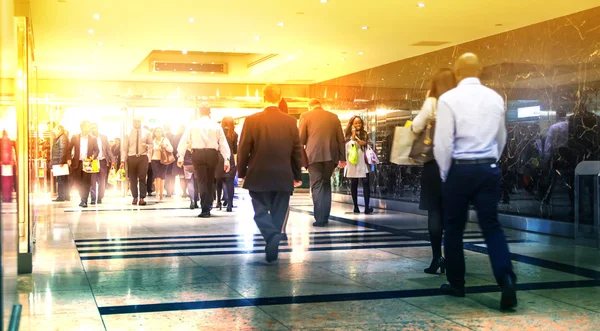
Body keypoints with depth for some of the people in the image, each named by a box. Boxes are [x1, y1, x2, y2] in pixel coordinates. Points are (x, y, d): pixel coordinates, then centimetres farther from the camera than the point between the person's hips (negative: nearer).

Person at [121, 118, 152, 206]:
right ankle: (135, 198, 14)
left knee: (142, 178, -5)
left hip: (143, 157, 0)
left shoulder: (146, 133, 6)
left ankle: (142, 198, 0)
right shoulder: (128, 133, 4)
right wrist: (123, 160, -4)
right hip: (131, 157, 0)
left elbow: (151, 144, 14)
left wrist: (147, 146, -11)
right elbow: (124, 148, 3)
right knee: (132, 179, 4)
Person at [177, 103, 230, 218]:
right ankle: (207, 208, 22)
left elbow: (184, 140, -2)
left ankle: (205, 210, -6)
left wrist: (181, 156, 1)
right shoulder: (216, 126, 4)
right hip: (212, 154, 1)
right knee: (210, 181, 16)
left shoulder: (193, 125, 1)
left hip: (198, 154, -1)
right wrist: (226, 159, 4)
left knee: (202, 181, 2)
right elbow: (223, 143, 2)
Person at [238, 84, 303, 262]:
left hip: (258, 176, -2)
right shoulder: (290, 121, -2)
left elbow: (243, 149, -4)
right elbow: (297, 151, 3)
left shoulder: (252, 120, -8)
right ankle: (273, 247, 16)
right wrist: (297, 175, 14)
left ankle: (272, 237, -20)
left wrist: (242, 172, 9)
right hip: (283, 177, 2)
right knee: (278, 214, 12)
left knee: (261, 211, 5)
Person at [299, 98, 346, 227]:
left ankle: (320, 218, -7)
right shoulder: (333, 116, 12)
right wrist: (342, 157, 15)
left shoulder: (305, 116, 3)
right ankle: (325, 217, 13)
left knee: (317, 185, -1)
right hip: (330, 155, 3)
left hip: (314, 155, -3)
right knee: (326, 184, 13)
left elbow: (301, 139, -1)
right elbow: (341, 139, 11)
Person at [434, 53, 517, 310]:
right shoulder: (495, 98, 6)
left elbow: (443, 143, -10)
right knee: (492, 226, 5)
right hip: (490, 168, 3)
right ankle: (506, 279, -14)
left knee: (454, 228, 11)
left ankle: (456, 284, 20)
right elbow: (501, 138, 16)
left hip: (460, 170, -3)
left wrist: (445, 174, 3)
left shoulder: (449, 99, -8)